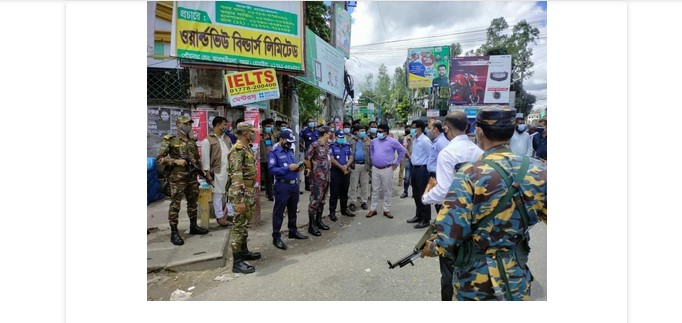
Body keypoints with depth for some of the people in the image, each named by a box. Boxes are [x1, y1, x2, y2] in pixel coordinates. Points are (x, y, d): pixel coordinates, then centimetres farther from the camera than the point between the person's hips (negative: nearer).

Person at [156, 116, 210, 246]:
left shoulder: (192, 141, 11)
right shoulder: (170, 140, -6)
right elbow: (159, 158, -8)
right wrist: (176, 161, -19)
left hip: (192, 177, 6)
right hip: (178, 178, -6)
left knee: (193, 203, 14)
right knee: (175, 205, 0)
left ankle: (193, 226, 27)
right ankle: (174, 232, 8)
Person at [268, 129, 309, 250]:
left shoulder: (290, 151, 14)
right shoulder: (274, 152, -9)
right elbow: (271, 169, -20)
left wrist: (297, 168, 0)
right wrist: (288, 168, -25)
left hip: (294, 184, 8)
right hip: (282, 186, -7)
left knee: (293, 210, 18)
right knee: (279, 212, 1)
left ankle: (293, 231, 33)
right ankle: (276, 237, 9)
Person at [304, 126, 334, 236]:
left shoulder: (327, 145, 10)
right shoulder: (315, 145, -16)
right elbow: (307, 158, -14)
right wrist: (310, 169, -4)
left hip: (326, 176, 9)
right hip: (317, 177, -9)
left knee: (322, 199, 15)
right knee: (315, 200, -5)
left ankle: (318, 221, 28)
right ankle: (311, 225, 4)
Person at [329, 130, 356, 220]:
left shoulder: (347, 146, 13)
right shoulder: (332, 146, -3)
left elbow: (351, 158, 6)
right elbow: (332, 159, -12)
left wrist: (346, 166, -12)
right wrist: (341, 167, -15)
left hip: (346, 172, 5)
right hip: (335, 172, -5)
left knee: (344, 193, 14)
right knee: (334, 193, -1)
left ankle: (344, 210, 25)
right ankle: (332, 212, 5)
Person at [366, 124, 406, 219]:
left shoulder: (392, 142, -7)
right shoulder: (374, 141, 5)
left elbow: (402, 151, 3)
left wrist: (397, 163, 3)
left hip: (387, 169, -3)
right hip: (375, 169, 3)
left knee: (387, 191, 5)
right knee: (375, 190, 9)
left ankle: (386, 210, 16)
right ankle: (373, 209, 17)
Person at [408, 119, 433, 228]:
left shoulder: (425, 141, -17)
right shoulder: (414, 140, 10)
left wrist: (427, 169, -11)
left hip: (422, 169, -9)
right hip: (415, 168, 9)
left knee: (423, 195, 0)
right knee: (416, 194, 17)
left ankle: (425, 220, 11)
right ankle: (418, 216, 32)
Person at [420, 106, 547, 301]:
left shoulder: (470, 175, -23)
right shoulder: (538, 172, -11)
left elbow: (448, 235, -24)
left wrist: (432, 248, -4)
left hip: (475, 276, -2)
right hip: (517, 278, 3)